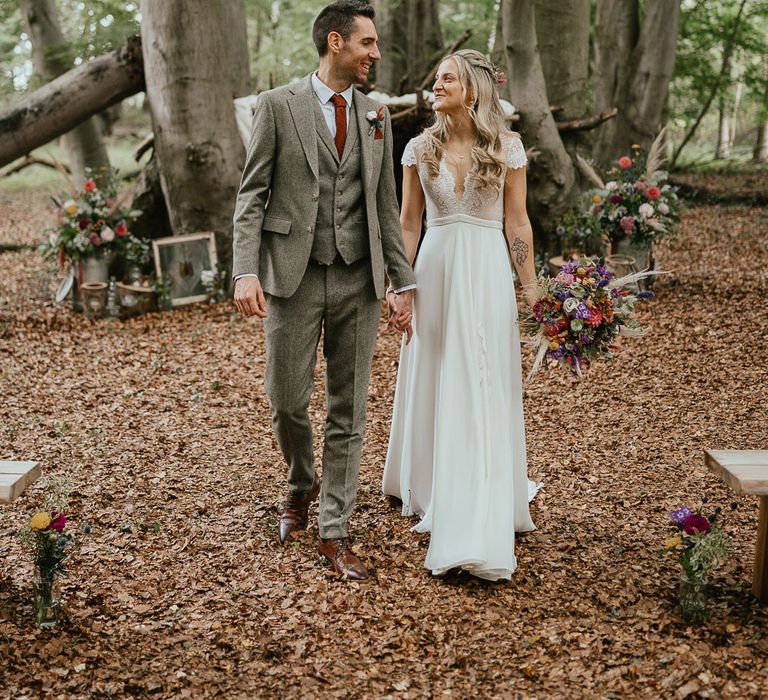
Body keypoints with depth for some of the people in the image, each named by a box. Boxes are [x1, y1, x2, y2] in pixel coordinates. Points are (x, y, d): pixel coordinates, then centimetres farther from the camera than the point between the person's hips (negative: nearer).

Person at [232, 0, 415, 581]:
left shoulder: (376, 116, 11)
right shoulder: (278, 106, 0)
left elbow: (386, 206, 13)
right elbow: (252, 195, -3)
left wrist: (404, 282, 7)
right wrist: (246, 272, -15)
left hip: (358, 280, 3)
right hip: (293, 277, -3)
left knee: (349, 413, 5)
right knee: (287, 401, 3)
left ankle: (334, 533, 15)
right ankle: (302, 485, 35)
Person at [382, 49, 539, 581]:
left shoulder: (507, 148, 0)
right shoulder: (420, 149, 5)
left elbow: (517, 223, 2)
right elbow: (408, 224, 7)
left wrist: (532, 289, 0)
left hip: (488, 275, -2)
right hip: (436, 272, 2)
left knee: (484, 394, -3)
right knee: (435, 387, 11)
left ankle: (479, 532, 2)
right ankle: (433, 490, 32)